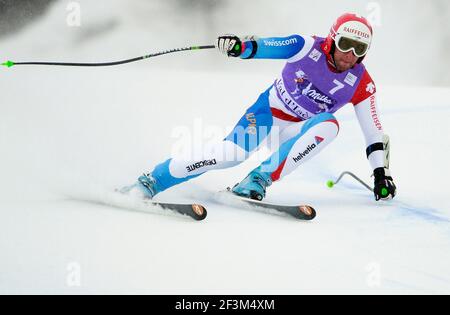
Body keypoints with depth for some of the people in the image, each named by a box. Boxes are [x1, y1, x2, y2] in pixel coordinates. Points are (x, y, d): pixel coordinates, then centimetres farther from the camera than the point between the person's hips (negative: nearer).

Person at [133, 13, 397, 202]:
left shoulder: (361, 84, -10)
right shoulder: (309, 48, -16)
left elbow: (374, 133, -5)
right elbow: (269, 47, -29)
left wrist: (382, 173, -11)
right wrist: (240, 46, -50)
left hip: (297, 131, 2)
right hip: (269, 110, -2)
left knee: (328, 125, -31)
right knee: (232, 153, -26)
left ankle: (260, 179, -31)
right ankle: (150, 182, -16)